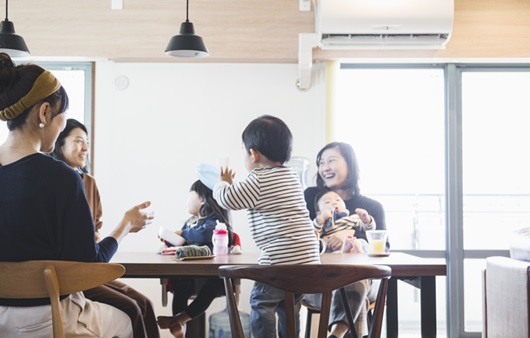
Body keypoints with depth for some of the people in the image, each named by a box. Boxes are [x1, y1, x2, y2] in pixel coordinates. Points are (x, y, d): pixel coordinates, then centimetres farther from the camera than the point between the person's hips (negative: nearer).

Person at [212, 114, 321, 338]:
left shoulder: (258, 181, -8)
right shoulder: (291, 177, 19)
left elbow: (228, 199, -9)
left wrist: (221, 184, 13)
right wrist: (232, 185, 36)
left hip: (281, 259, -8)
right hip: (308, 260, 8)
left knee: (261, 301, 3)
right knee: (288, 305, 18)